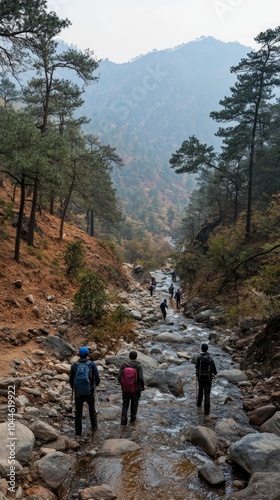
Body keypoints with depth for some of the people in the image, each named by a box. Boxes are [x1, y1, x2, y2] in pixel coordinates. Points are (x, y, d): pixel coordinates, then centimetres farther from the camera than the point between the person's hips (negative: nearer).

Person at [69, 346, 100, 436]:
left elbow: (71, 380, 1)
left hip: (78, 393, 0)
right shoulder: (92, 364, -4)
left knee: (78, 412, 16)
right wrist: (97, 383, 17)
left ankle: (78, 432, 19)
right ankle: (94, 426, 38)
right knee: (92, 408, 27)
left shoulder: (74, 365, -2)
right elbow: (97, 378, -7)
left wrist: (73, 387, 24)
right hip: (89, 392, 0)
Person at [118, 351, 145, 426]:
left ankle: (123, 421, 4)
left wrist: (122, 384, 10)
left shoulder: (124, 364, -10)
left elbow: (119, 377, -9)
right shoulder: (138, 366, -16)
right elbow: (141, 378, -20)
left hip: (125, 389, 1)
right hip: (136, 389, -1)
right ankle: (133, 418, 38)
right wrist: (143, 387, -2)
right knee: (134, 404, 22)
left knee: (125, 404, 15)